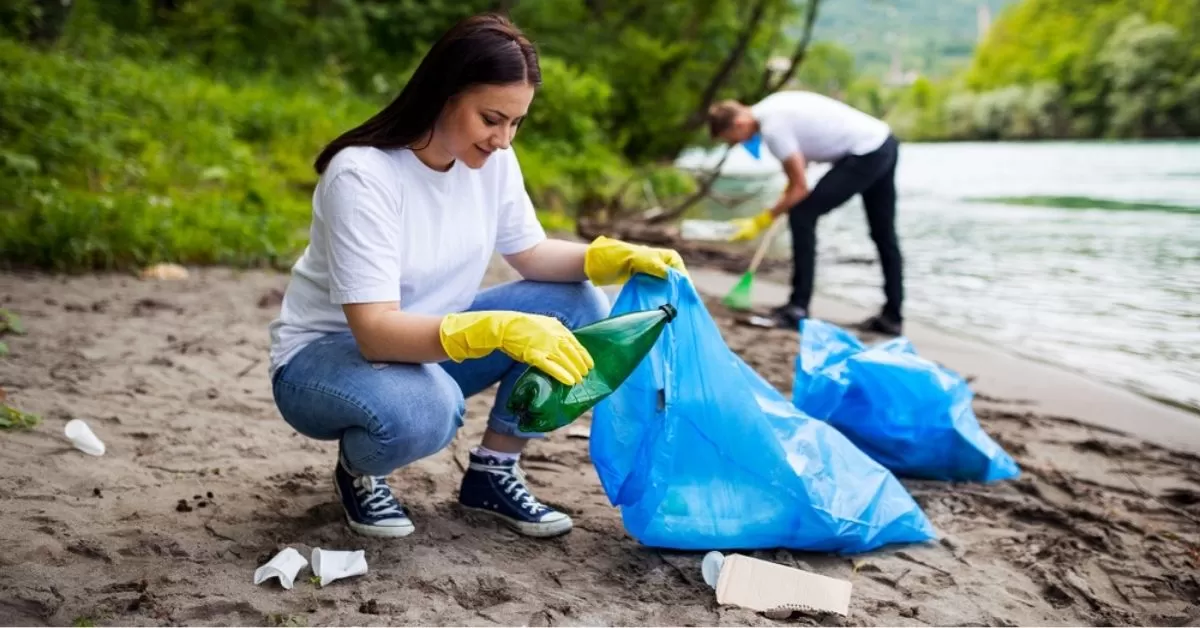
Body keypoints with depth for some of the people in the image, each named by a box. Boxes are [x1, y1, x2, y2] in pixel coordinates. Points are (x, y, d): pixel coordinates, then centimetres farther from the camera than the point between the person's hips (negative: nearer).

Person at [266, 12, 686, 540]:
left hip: (425, 340, 7)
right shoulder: (362, 175, -27)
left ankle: (492, 471, 3)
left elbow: (530, 254, 4)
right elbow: (375, 331, -34)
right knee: (422, 408, -40)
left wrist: (619, 257, -15)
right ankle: (358, 471, -3)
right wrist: (498, 330, -47)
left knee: (577, 307, -11)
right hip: (325, 354, -6)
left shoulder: (491, 158, -8)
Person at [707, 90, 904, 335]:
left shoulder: (773, 129, -18)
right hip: (885, 143, 10)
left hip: (864, 155, -10)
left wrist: (760, 222, -7)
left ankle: (797, 309, -5)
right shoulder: (772, 106, 10)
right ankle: (892, 316, 23)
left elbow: (799, 189, -15)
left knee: (802, 214, -7)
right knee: (884, 233, 15)